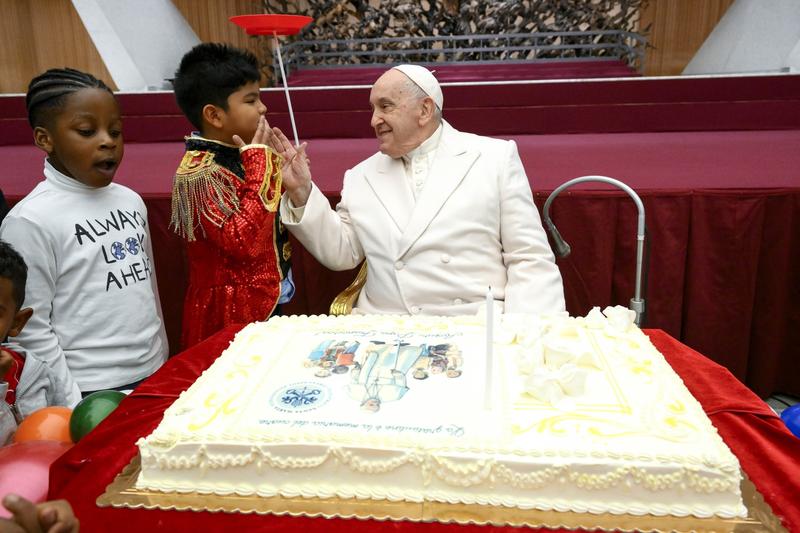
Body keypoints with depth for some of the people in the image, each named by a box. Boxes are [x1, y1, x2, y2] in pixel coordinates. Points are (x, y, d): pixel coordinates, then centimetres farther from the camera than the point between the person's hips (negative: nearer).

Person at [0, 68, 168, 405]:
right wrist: (75, 412, -12)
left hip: (152, 378, 6)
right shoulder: (31, 221, -14)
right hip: (91, 395, -5)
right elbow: (31, 333, -13)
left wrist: (163, 365, 14)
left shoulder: (131, 201, 4)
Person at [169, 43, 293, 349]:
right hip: (231, 313, -8)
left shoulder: (243, 156, 6)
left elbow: (274, 220, 17)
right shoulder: (197, 172, -19)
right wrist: (259, 162, -23)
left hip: (269, 302, 8)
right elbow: (246, 241, -29)